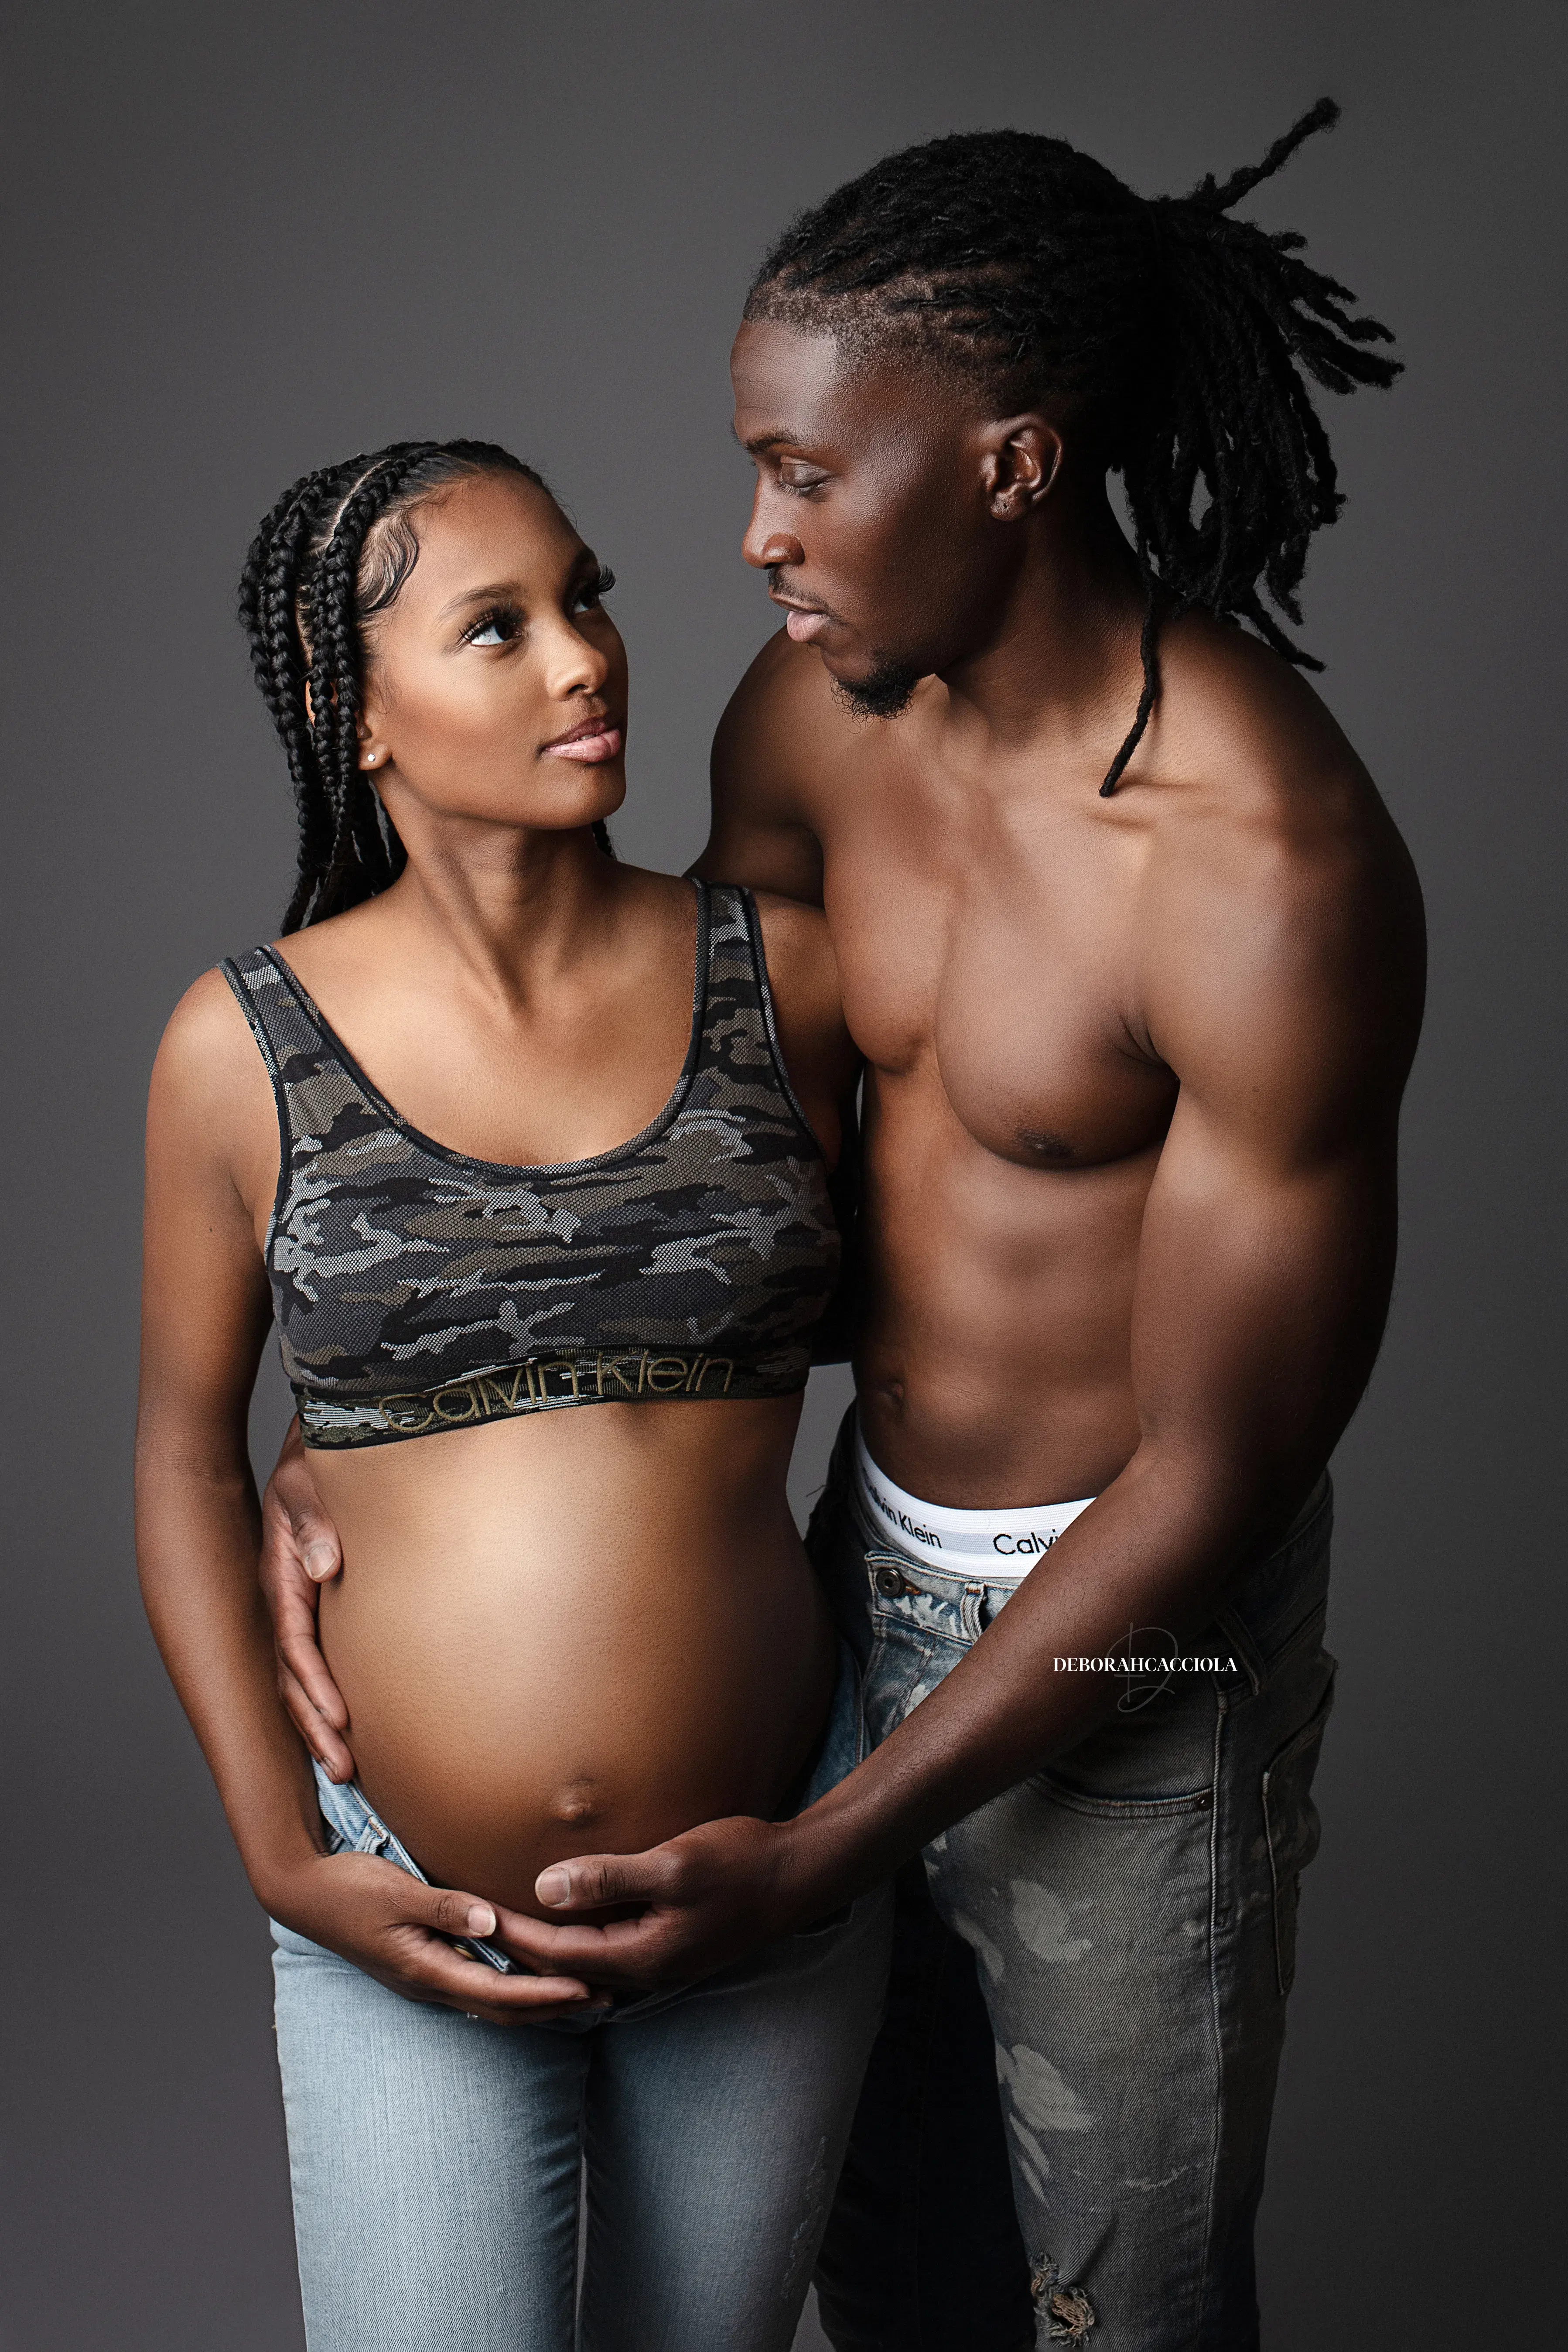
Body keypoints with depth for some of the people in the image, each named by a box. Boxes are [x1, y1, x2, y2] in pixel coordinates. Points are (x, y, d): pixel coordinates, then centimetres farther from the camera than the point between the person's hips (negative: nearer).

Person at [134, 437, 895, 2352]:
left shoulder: (781, 973, -4)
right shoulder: (243, 1049, -7)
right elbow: (184, 1454, 2)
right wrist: (278, 1854, -4)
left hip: (772, 1892, 2)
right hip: (405, 1913, -1)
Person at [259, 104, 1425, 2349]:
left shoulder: (1269, 879, -28)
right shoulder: (820, 708, -6)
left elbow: (1211, 1478, -23)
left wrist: (810, 1857, -21)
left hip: (1125, 1650, -6)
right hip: (869, 1553, 6)